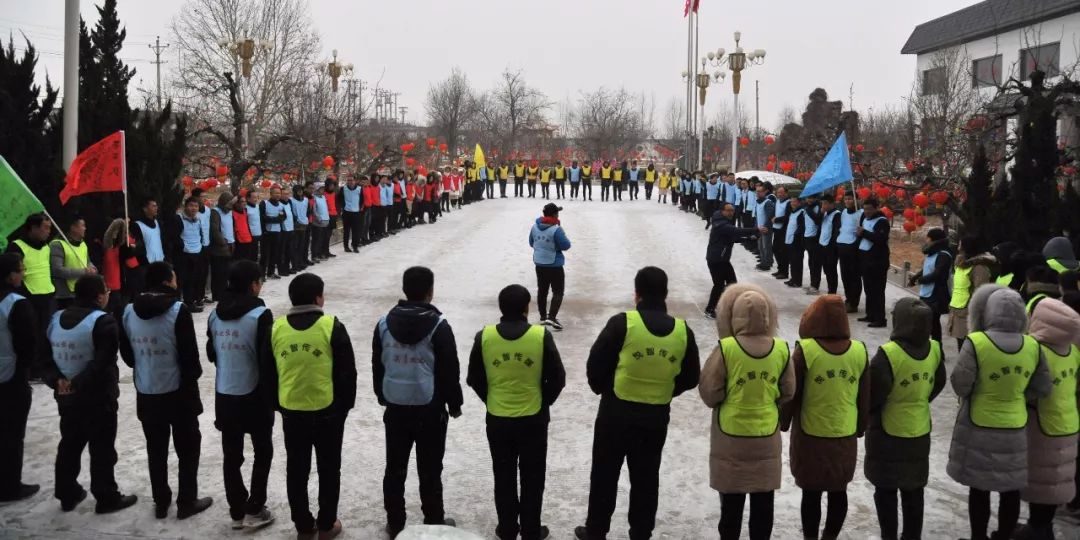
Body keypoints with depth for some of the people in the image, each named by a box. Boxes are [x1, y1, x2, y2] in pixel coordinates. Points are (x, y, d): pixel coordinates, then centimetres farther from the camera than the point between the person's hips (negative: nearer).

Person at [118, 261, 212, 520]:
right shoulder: (178, 310, -17)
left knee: (156, 449, 15)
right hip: (178, 391, -5)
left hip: (146, 393, 5)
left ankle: (161, 503, 23)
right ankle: (187, 502, 15)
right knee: (188, 447, 10)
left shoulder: (129, 312, 0)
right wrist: (193, 376, 4)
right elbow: (189, 353, -15)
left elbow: (126, 354, 9)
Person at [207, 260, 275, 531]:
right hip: (254, 394, -5)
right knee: (263, 452, 12)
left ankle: (237, 512, 20)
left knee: (231, 455, 12)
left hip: (224, 394, 5)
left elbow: (211, 353, 11)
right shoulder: (260, 314, -17)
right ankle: (254, 510, 13)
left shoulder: (215, 313, 2)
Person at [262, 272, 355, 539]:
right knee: (329, 468, 12)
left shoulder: (276, 328, -2)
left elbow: (266, 373, 6)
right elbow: (347, 371, -7)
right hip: (328, 410, -3)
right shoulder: (331, 326, -11)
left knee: (296, 469, 14)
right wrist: (346, 404, 6)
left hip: (291, 411, 3)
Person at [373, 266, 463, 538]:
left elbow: (377, 365, 9)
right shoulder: (438, 325, -13)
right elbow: (450, 370, -8)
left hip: (395, 406, 4)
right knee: (430, 469, 6)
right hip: (429, 408, -4)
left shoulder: (385, 322, 0)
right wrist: (454, 403, 4)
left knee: (395, 467, 11)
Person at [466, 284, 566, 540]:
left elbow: (474, 379, 1)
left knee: (504, 478, 16)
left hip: (497, 420, 2)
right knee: (532, 479, 13)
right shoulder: (542, 336, -14)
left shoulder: (484, 337, -9)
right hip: (534, 420, -1)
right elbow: (557, 378, -7)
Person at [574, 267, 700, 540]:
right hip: (657, 416, 3)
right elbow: (690, 378, 5)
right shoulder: (683, 331, -5)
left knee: (605, 474, 13)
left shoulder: (622, 323, -16)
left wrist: (604, 390, 10)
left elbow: (595, 364, -9)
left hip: (616, 411, -3)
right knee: (646, 477, 16)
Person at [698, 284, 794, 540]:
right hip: (767, 435, 2)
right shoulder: (781, 348, -8)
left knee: (731, 499, 11)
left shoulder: (726, 348, -17)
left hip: (731, 435, -2)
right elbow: (788, 393, 3)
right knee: (763, 500, 14)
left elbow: (709, 392, -11)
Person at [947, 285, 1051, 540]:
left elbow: (960, 385, -16)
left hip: (978, 428, -3)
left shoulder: (976, 342, -19)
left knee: (979, 488, 10)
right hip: (1015, 428, 4)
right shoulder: (1032, 345, -6)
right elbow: (1042, 389, 2)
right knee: (1011, 489, 17)